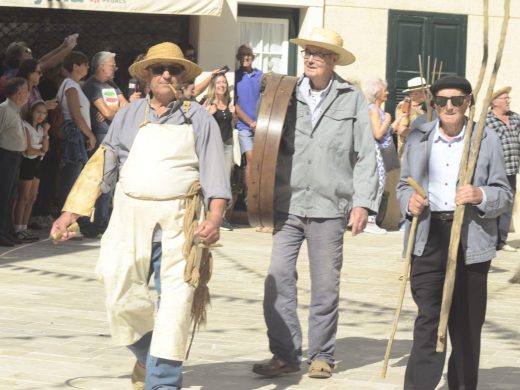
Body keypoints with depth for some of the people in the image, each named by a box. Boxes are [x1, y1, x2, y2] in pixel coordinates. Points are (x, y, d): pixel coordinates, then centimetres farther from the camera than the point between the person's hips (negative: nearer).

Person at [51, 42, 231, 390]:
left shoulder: (199, 119, 5)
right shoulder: (128, 117, 12)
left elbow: (215, 173, -2)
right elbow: (101, 166, 12)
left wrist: (215, 218, -18)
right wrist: (71, 213, 6)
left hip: (179, 222, -2)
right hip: (130, 218, 2)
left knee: (175, 303, -6)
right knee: (123, 301, 2)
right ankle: (146, 357, 28)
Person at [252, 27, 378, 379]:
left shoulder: (352, 99, 1)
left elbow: (365, 156, 0)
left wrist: (362, 203, -6)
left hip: (329, 207, -1)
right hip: (288, 203, 1)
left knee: (326, 287, 6)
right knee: (278, 281, -4)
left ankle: (321, 356, 18)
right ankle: (285, 354, 5)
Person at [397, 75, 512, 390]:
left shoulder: (487, 140, 3)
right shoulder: (418, 139, 10)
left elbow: (505, 194, 4)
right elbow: (404, 184, 18)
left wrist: (481, 196, -17)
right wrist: (409, 200, -4)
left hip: (470, 241, -1)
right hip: (429, 237, 1)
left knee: (467, 322, 7)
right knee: (428, 317, -7)